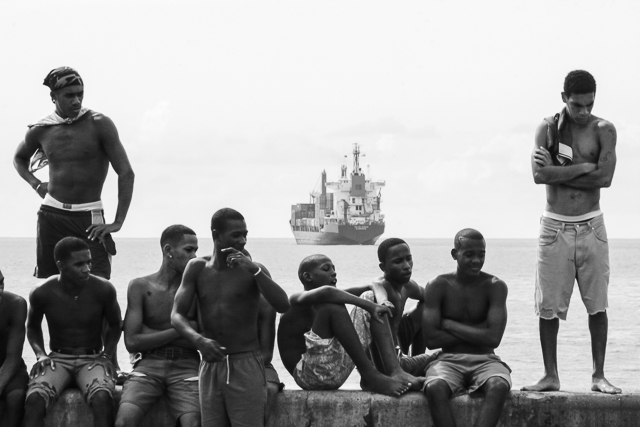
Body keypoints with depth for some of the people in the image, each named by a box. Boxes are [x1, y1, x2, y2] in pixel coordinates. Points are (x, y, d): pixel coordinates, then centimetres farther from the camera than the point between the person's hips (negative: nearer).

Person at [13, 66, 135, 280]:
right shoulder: (40, 131, 5)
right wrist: (36, 184, 9)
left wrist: (117, 223, -11)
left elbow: (126, 173, -7)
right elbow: (19, 158, 28)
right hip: (51, 216, 3)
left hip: (89, 218, -3)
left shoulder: (100, 125, -6)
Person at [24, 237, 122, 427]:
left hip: (93, 359, 0)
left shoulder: (104, 290, -9)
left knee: (102, 397, -36)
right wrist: (40, 354, -2)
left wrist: (107, 355, -3)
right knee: (34, 399, -32)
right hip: (57, 359, 1)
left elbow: (115, 326, 11)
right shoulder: (42, 294, -8)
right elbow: (33, 327, 15)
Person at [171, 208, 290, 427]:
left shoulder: (251, 270, -1)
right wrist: (198, 339, -21)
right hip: (210, 366, 3)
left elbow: (283, 306, -15)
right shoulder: (197, 268, 6)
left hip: (246, 365, -3)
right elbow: (177, 315, -2)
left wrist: (255, 270, -23)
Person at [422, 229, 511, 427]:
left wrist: (449, 324, -7)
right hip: (449, 360, 0)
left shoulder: (495, 286, 0)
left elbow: (493, 338, -12)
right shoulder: (438, 286, 0)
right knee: (435, 388, -34)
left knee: (499, 386, -35)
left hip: (485, 361, 0)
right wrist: (477, 331, -6)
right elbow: (431, 339, -7)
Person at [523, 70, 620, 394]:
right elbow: (540, 175, -14)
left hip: (591, 227, 0)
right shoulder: (547, 129, 1)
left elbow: (605, 177, -14)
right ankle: (550, 376, 8)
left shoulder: (603, 130, 0)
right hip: (555, 227, 0)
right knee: (548, 306, 0)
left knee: (597, 305, 0)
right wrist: (584, 166, -14)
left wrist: (559, 171, -12)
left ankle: (598, 375, 7)